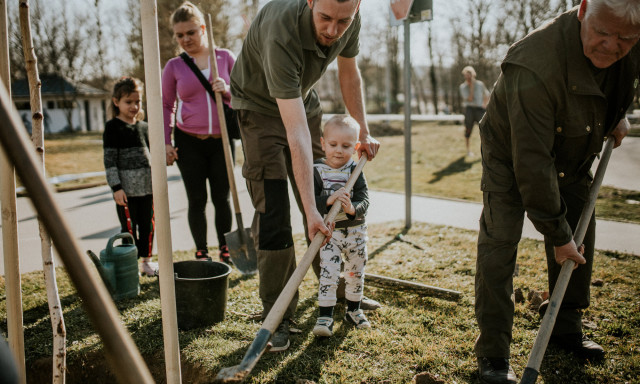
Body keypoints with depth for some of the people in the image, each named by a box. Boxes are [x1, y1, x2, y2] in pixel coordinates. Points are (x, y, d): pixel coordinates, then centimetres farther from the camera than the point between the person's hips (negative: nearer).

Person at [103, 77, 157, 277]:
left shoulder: (144, 127, 13)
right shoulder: (113, 127, -4)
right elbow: (109, 159, -7)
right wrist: (116, 187, -13)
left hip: (147, 187, 5)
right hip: (126, 189, -5)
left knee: (148, 225, 11)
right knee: (129, 227, 1)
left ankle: (146, 260, 25)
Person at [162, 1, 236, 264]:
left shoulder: (225, 57, 3)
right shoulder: (174, 66, 2)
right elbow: (166, 105, 8)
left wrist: (227, 91, -14)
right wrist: (165, 143, 1)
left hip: (221, 141, 0)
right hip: (189, 143, 0)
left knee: (222, 197, 5)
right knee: (197, 199, 5)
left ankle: (226, 252, 18)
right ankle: (201, 254, 17)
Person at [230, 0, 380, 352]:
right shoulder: (281, 34, -40)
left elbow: (349, 74, 4)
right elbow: (296, 133, -44)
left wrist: (363, 132, 4)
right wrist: (309, 209, -43)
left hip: (303, 102, 6)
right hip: (260, 108, -6)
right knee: (272, 214, -12)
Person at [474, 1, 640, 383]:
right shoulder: (535, 68, -41)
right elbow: (532, 163, -36)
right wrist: (557, 233, -29)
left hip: (573, 158, 7)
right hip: (512, 155, -6)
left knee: (579, 240, 9)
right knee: (500, 242, -17)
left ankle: (567, 328, 30)